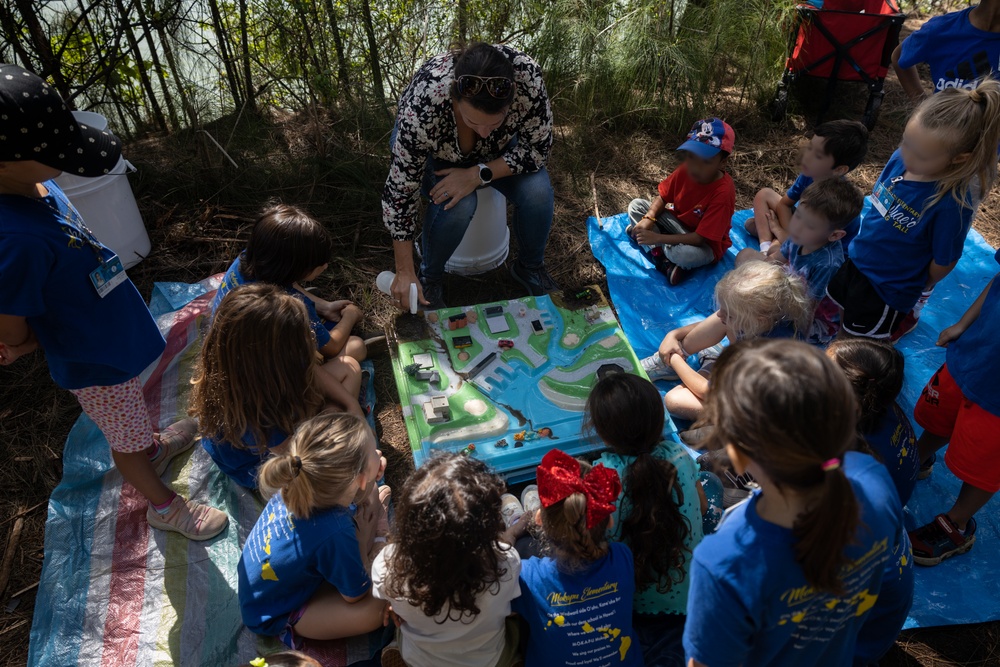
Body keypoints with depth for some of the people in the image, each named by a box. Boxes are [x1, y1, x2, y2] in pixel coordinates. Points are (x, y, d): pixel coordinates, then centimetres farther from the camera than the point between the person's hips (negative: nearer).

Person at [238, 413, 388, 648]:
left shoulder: (297, 486, -24)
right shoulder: (335, 534, -43)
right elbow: (356, 595, -21)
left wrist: (370, 491, -20)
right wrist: (361, 541, -11)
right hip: (271, 615, -6)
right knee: (376, 609, -25)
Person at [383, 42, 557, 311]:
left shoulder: (528, 77, -36)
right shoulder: (422, 105, -40)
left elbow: (537, 148, -21)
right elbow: (401, 191, -31)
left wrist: (478, 174, -35)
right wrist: (404, 273, -26)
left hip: (496, 149, 2)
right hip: (433, 153, -2)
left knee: (537, 191, -24)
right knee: (458, 205, -31)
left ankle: (531, 267, 5)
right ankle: (429, 278, -3)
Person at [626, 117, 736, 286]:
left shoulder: (723, 193, -32)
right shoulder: (685, 170, -16)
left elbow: (700, 238, -32)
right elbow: (663, 196, -1)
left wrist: (658, 238, -35)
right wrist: (648, 219, -22)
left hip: (706, 245, -7)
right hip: (678, 223, 7)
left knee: (686, 254, -42)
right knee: (636, 206, -7)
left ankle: (660, 250, -7)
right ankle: (665, 254, -18)